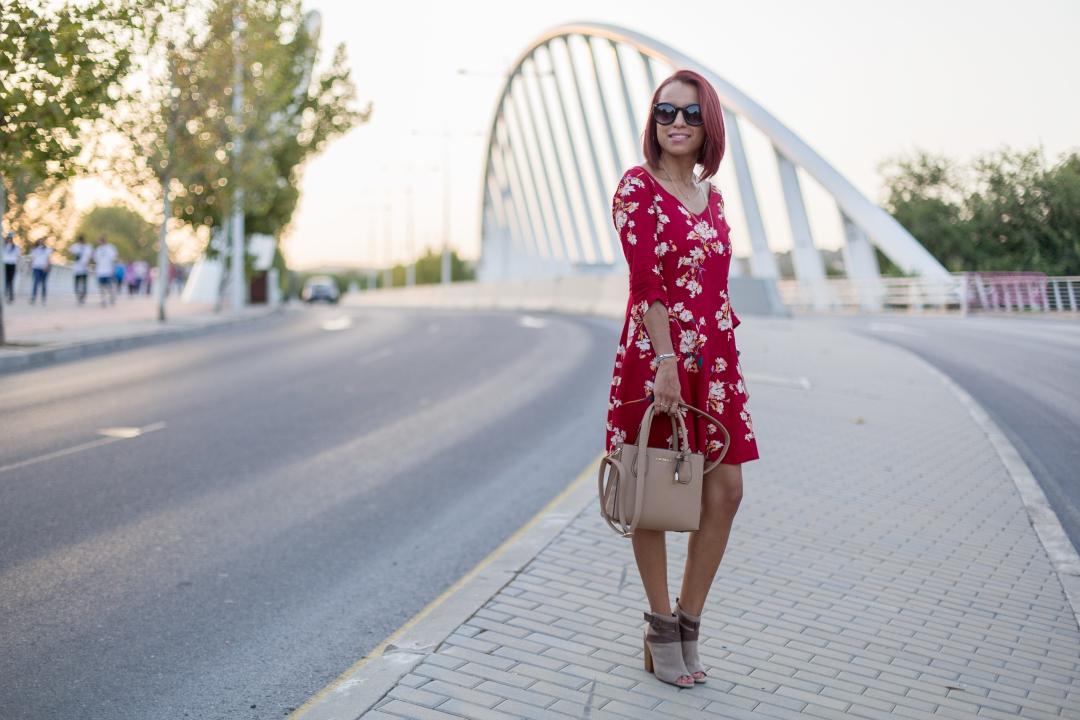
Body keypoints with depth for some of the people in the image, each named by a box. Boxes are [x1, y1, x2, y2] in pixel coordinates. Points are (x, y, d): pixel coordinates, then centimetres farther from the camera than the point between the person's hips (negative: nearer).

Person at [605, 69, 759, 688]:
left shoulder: (710, 193, 15)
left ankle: (689, 625, 19)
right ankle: (661, 627, 19)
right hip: (655, 352, -7)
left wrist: (724, 352, 14)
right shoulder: (638, 186, -6)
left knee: (726, 490, 5)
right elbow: (647, 279, -14)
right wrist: (666, 360, -20)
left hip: (715, 356, 7)